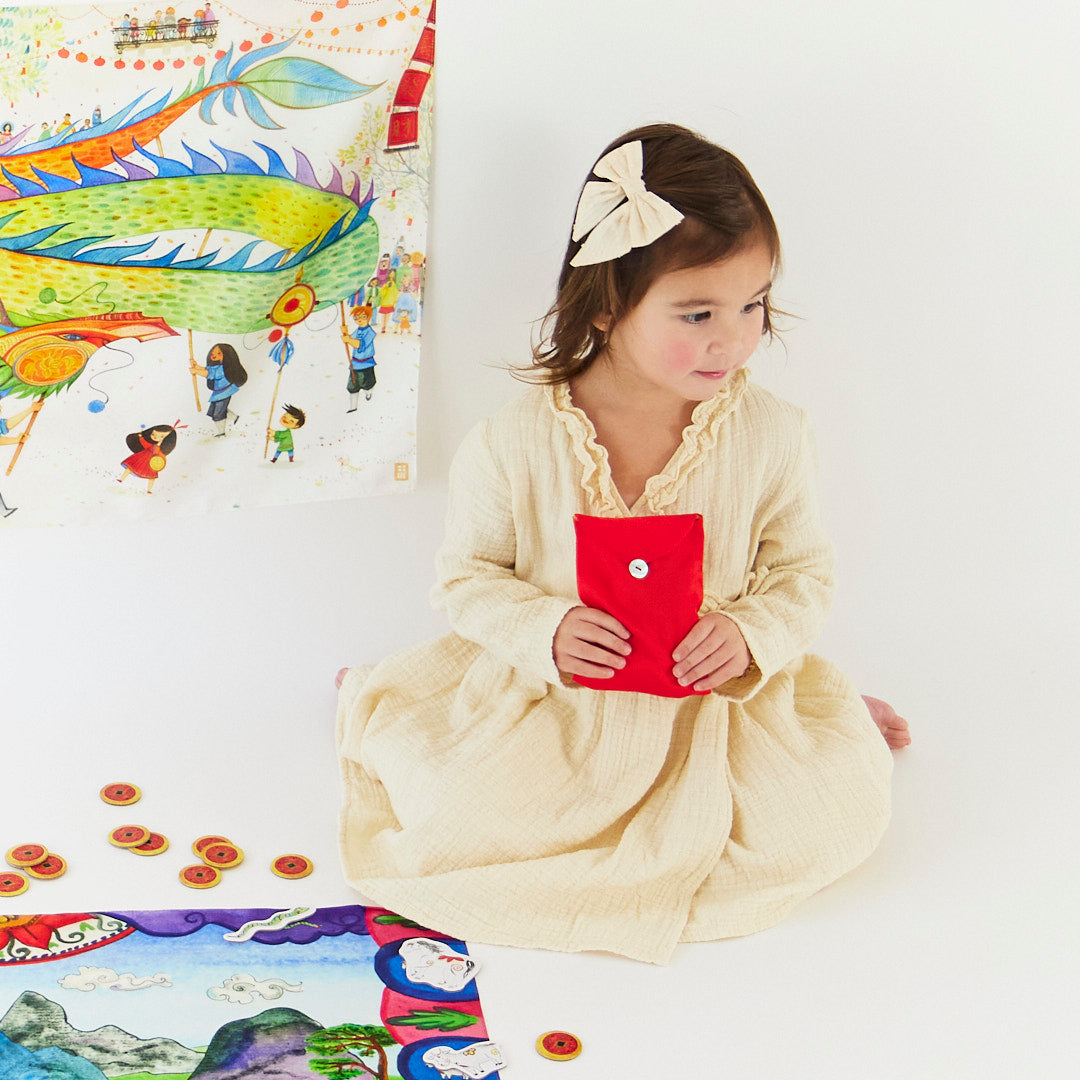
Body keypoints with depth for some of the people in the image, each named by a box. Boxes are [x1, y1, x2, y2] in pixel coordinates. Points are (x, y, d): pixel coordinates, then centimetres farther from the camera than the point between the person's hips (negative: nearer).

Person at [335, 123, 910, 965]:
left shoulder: (772, 435, -10)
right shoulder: (514, 445, -16)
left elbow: (803, 572, 0)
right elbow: (468, 577, -4)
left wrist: (754, 635, -22)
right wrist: (543, 629, -24)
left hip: (717, 698, 1)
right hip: (548, 699, -1)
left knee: (839, 816, -17)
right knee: (468, 817, -21)